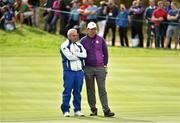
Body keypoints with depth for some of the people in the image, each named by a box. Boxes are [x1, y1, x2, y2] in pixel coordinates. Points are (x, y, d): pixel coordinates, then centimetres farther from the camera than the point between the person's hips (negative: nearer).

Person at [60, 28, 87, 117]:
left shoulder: (79, 45, 16)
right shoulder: (64, 46, -2)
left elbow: (84, 55, -3)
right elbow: (69, 57, -16)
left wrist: (74, 53, -11)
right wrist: (79, 56, -3)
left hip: (79, 71, 5)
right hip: (69, 71, -5)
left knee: (78, 91, 7)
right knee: (67, 91, -4)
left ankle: (77, 110, 14)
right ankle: (65, 110, 2)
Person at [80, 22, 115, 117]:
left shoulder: (101, 40, 6)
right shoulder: (83, 41, 3)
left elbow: (105, 52, 12)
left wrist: (105, 65, 6)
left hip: (100, 68, 0)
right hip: (88, 69, 0)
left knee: (102, 89, -5)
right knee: (90, 90, 4)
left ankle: (106, 110, -9)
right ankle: (93, 109, 10)